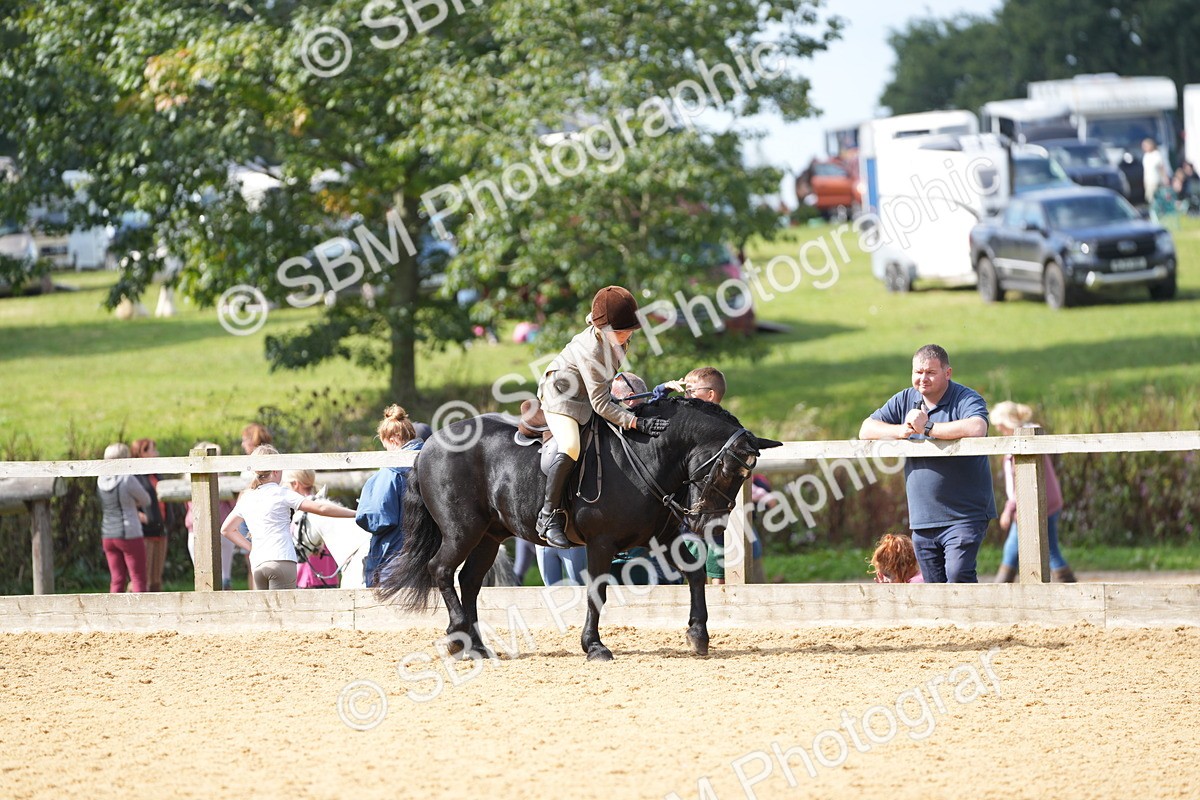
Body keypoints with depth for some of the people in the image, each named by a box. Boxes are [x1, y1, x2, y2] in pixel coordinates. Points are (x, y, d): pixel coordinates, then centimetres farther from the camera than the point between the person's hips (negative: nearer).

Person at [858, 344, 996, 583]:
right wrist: (900, 431, -10)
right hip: (922, 518, 6)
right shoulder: (905, 400, 11)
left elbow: (977, 428, -28)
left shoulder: (966, 399, -7)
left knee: (958, 575, -22)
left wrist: (927, 428, -19)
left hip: (963, 516, -6)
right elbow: (866, 430, 9)